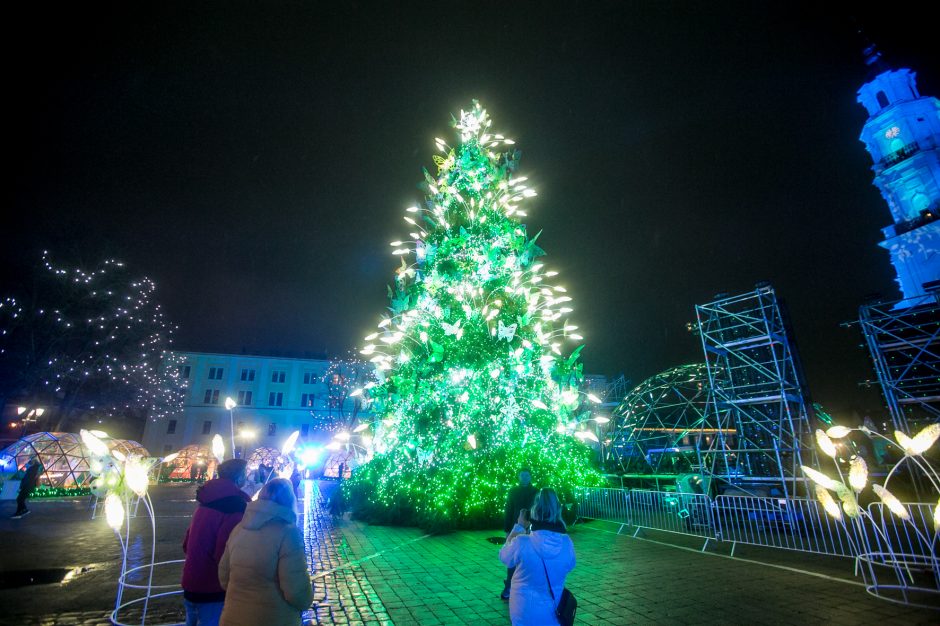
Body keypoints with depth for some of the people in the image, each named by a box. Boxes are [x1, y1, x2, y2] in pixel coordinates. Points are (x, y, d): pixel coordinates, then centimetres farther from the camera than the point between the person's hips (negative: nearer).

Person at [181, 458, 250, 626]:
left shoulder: (206, 503, 7)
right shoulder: (235, 507, -22)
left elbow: (187, 544, 14)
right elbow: (225, 555, -27)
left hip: (192, 586, 9)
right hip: (212, 592, -9)